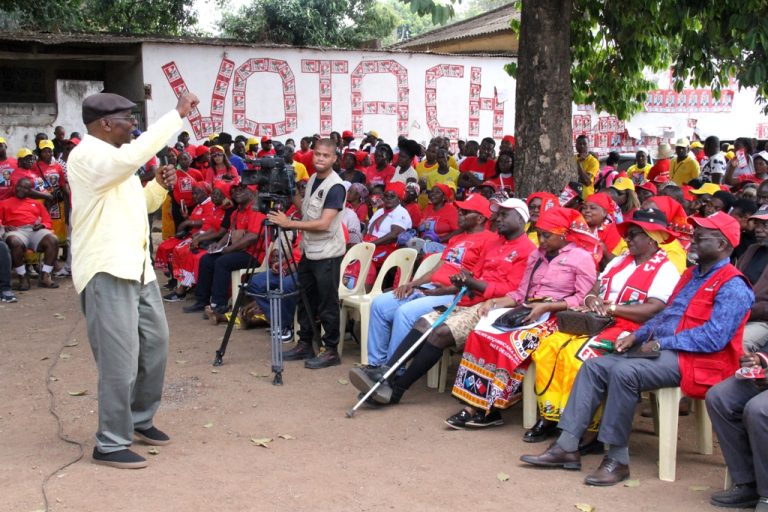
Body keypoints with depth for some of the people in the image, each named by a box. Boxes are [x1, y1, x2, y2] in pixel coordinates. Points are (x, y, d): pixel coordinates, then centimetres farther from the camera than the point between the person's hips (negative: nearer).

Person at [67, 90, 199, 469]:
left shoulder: (114, 160, 18)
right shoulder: (88, 157, -14)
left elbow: (138, 205, 27)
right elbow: (136, 153, -33)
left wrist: (159, 186, 6)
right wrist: (178, 113, -26)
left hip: (135, 266, 10)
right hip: (106, 271, -10)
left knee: (155, 343, 17)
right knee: (120, 360, -6)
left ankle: (141, 418, 33)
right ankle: (111, 444, 5)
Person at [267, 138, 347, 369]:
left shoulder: (335, 187, -17)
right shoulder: (312, 179, 9)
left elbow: (324, 224, -23)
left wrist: (289, 223, -24)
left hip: (327, 254, -8)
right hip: (308, 251, 8)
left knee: (327, 304, -2)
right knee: (306, 300, 15)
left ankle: (332, 351, 8)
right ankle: (305, 344, 27)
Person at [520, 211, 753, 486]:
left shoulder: (732, 286, -9)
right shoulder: (691, 275, 20)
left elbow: (714, 337, -20)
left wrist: (662, 343, -18)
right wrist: (637, 336, 6)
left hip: (693, 360, -9)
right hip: (661, 350, 9)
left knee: (623, 371, -31)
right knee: (594, 366, -5)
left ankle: (617, 460, -21)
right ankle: (567, 446, -8)